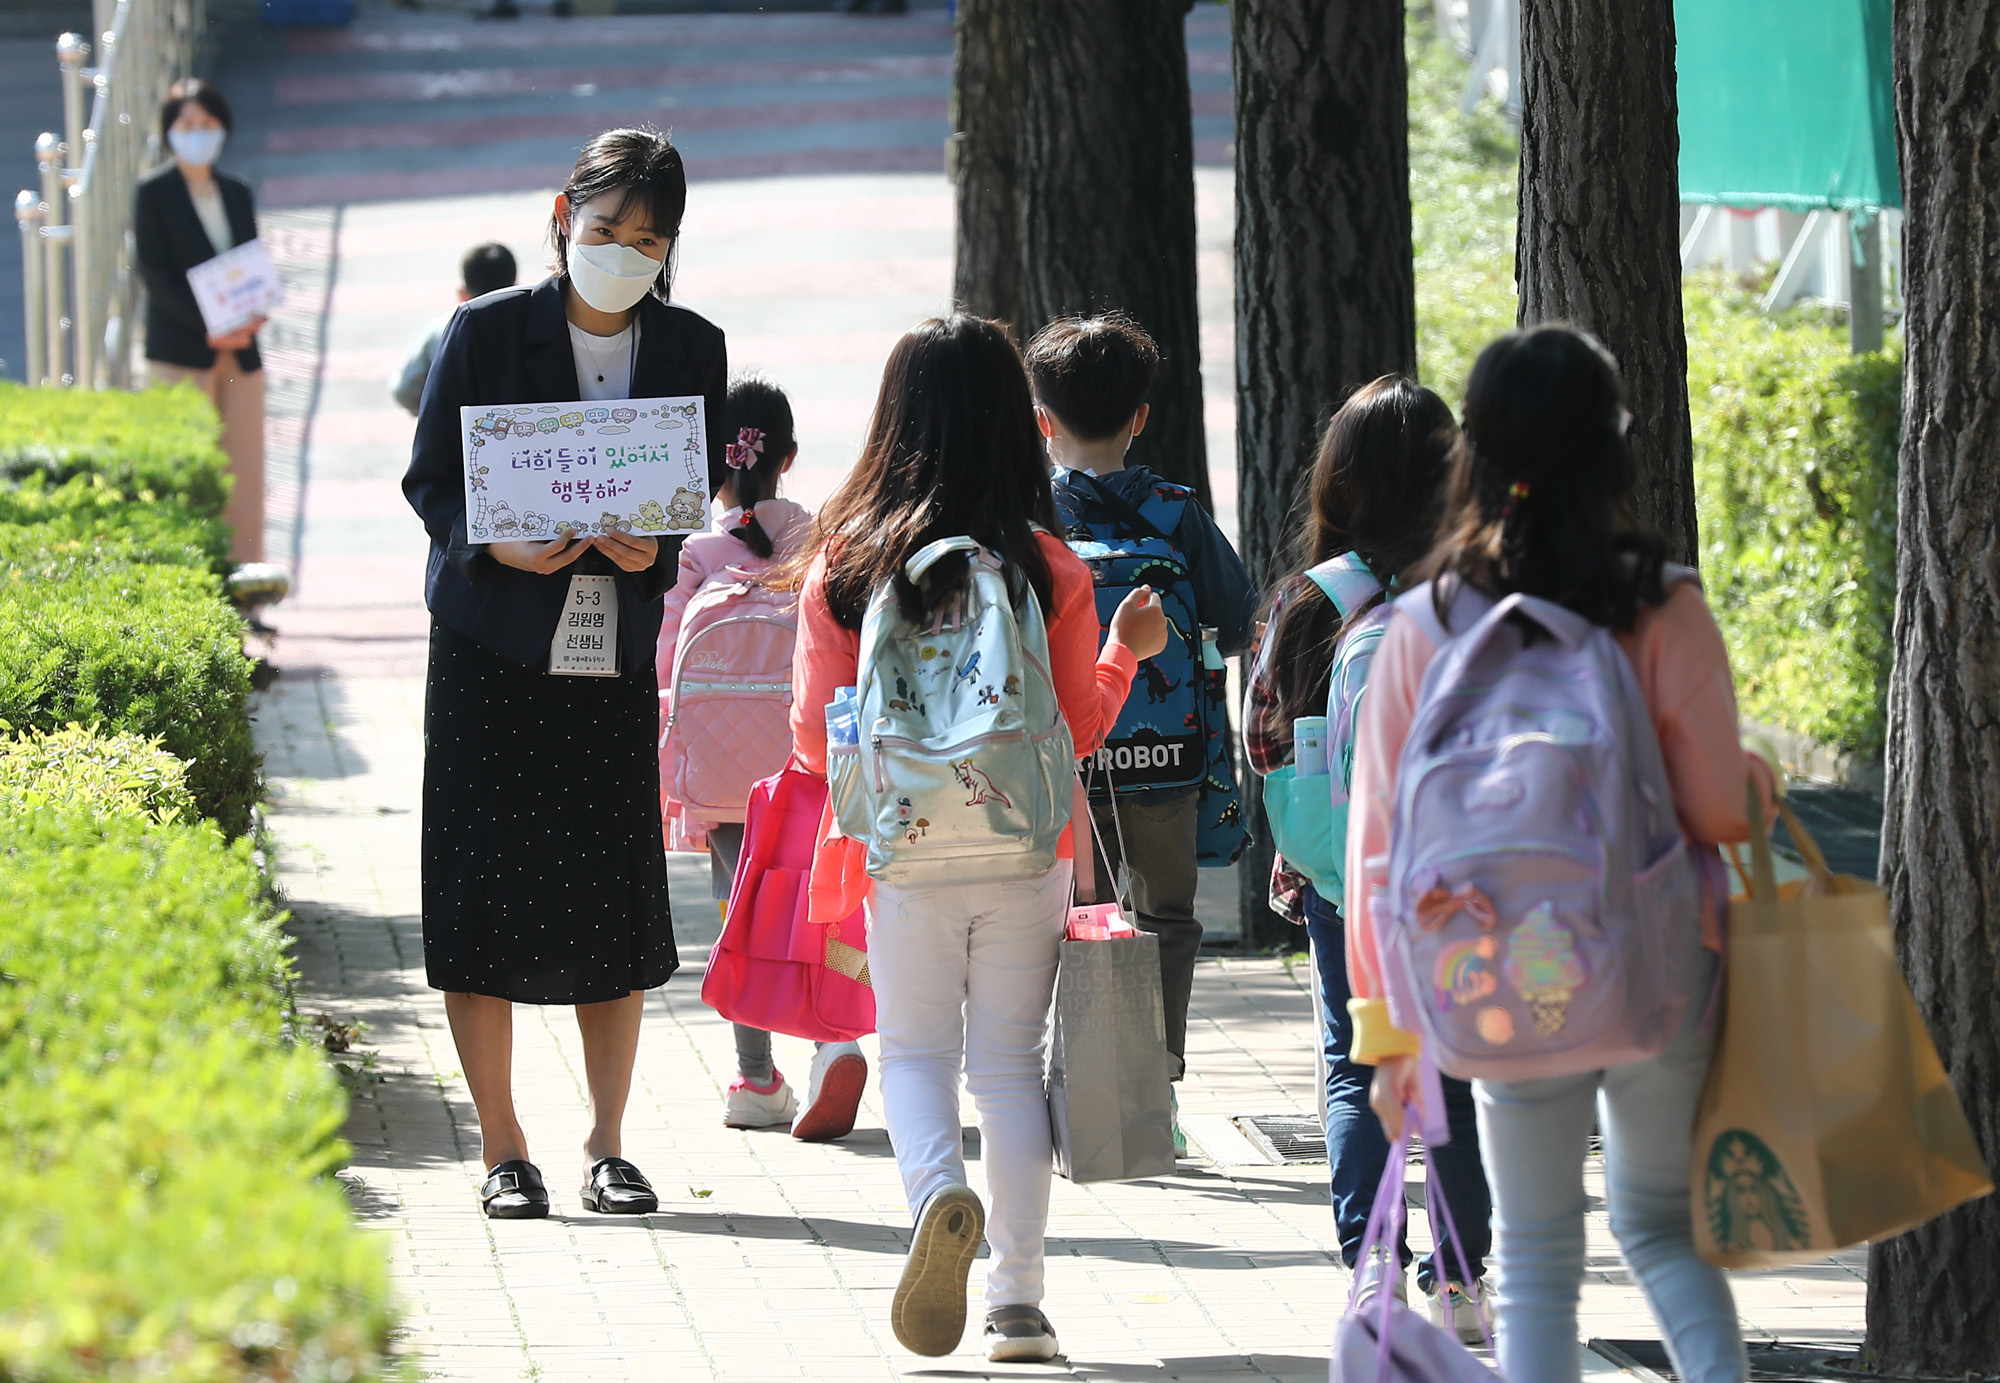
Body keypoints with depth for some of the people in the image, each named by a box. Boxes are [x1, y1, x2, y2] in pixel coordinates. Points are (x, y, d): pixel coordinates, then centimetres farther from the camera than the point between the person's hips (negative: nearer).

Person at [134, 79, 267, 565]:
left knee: (244, 467, 2)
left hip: (240, 349, 5)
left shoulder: (237, 193, 16)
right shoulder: (153, 192, 0)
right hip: (181, 352, -5)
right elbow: (152, 270, -7)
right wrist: (207, 325, -16)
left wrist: (253, 316, -7)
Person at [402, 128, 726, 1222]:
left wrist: (651, 547, -14)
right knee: (485, 889, -3)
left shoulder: (692, 350, 3)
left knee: (617, 899, 1)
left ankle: (607, 1146, 12)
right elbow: (429, 480, -1)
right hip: (493, 646, -2)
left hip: (619, 649, 2)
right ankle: (502, 1151, 7)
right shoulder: (487, 332, -5)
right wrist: (499, 546, -20)